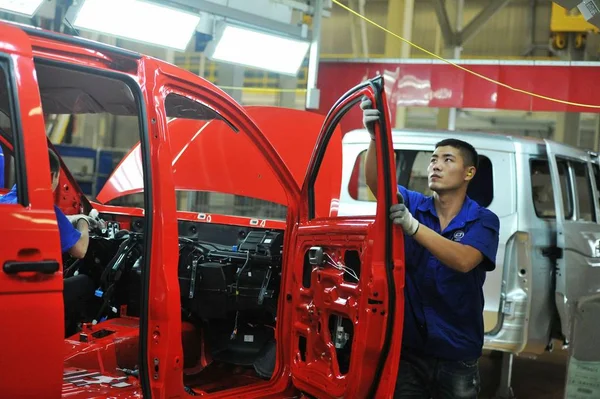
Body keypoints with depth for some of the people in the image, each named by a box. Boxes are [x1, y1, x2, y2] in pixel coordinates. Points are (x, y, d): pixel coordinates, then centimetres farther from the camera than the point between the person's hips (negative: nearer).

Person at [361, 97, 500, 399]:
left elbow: (463, 261, -23)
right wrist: (376, 137, -35)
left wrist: (412, 226, -35)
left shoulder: (484, 221, -3)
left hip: (457, 354, -1)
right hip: (407, 346, 1)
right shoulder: (411, 204, 3)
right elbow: (376, 182, -16)